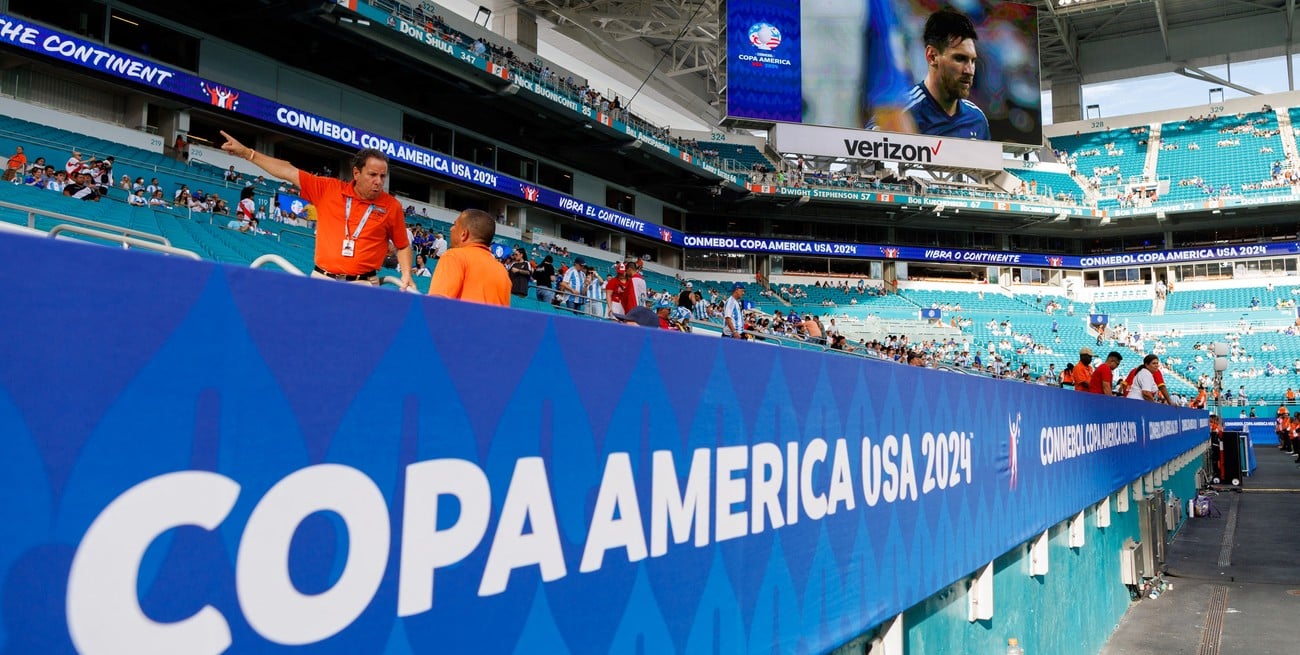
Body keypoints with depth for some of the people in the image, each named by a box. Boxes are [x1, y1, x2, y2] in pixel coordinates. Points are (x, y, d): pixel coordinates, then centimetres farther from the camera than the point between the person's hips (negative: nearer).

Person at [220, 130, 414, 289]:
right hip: (322, 279, 2)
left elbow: (403, 246, 8)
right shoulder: (328, 189, 5)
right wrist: (246, 152, 13)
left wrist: (406, 275, -7)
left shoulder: (391, 206, 0)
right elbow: (289, 172, 11)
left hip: (363, 286, -2)